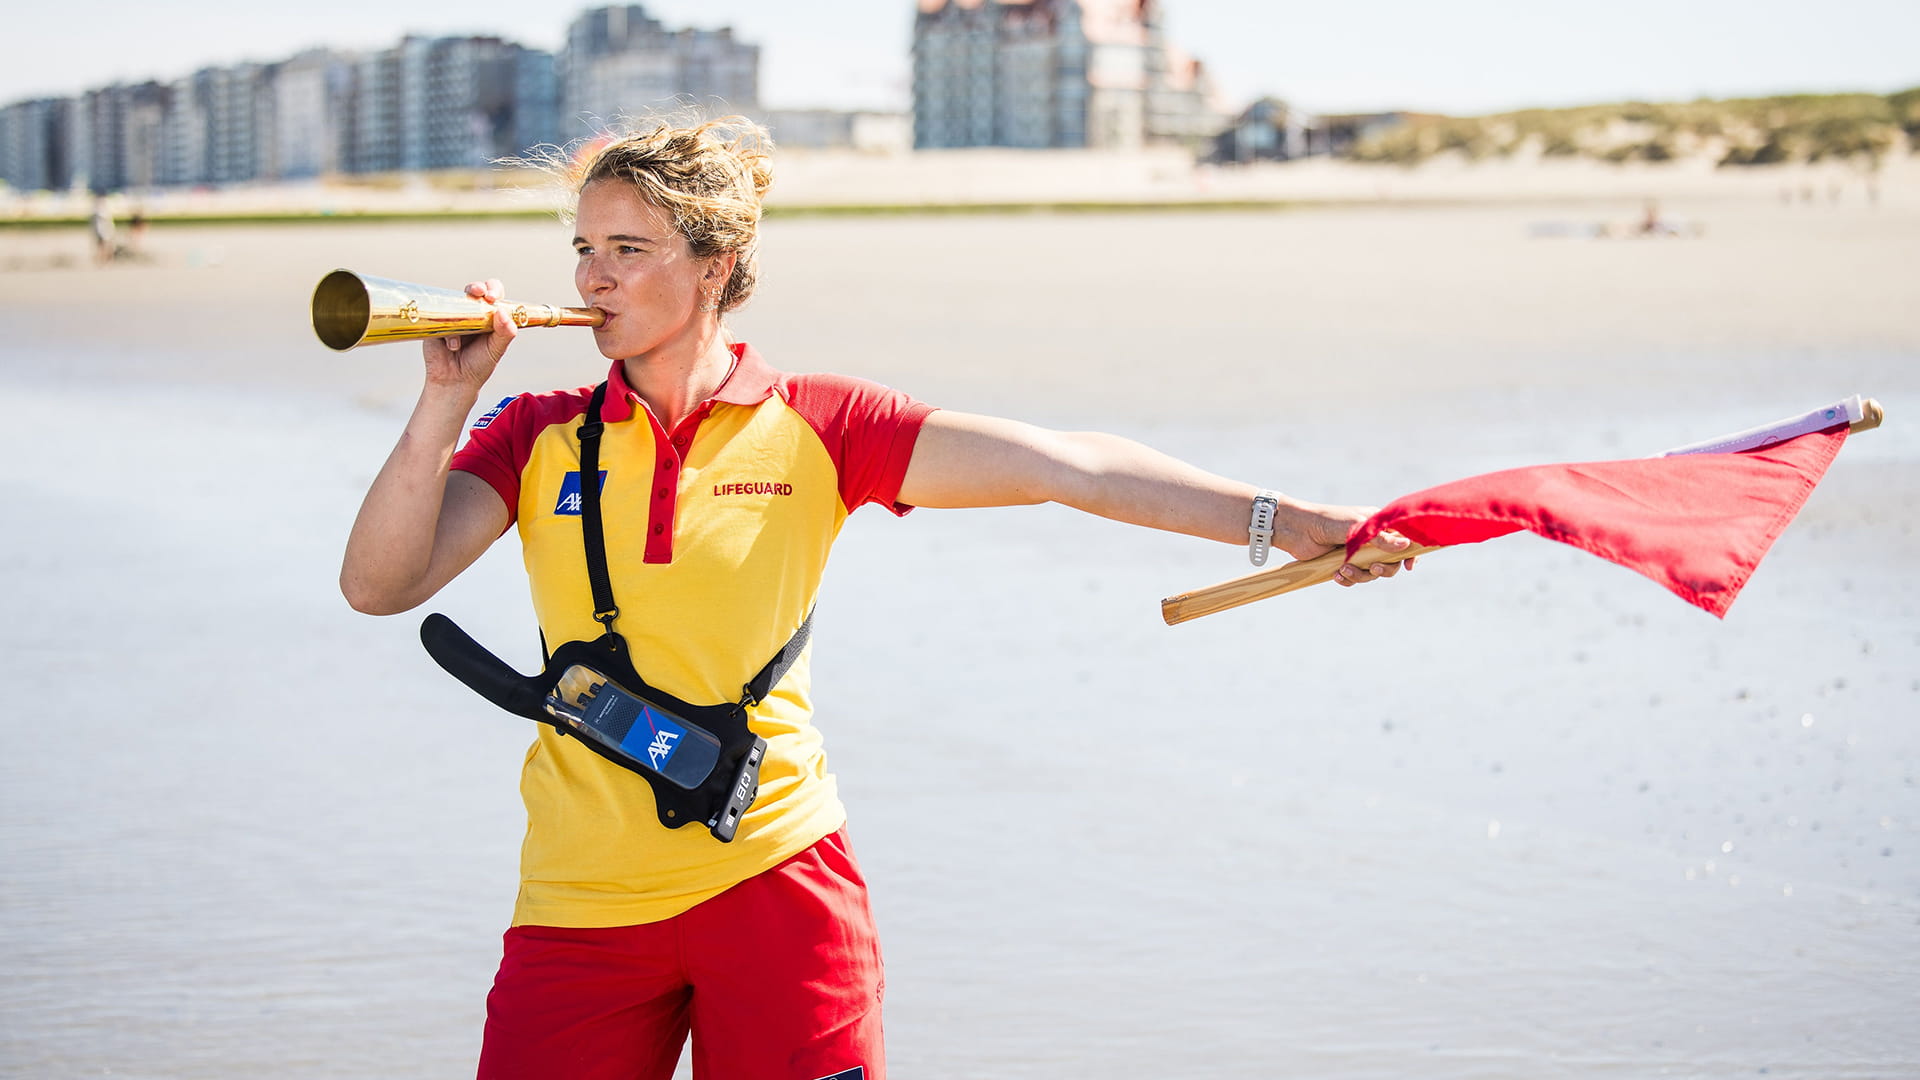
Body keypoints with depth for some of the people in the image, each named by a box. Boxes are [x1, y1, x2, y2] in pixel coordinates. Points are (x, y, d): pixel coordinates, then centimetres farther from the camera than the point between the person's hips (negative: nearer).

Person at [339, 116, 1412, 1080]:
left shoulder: (814, 426, -1)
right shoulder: (539, 438, 4)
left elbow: (1063, 464, -8)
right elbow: (378, 584, -4)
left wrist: (1278, 517, -16)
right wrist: (449, 397, -14)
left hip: (775, 878, -1)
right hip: (583, 899, 2)